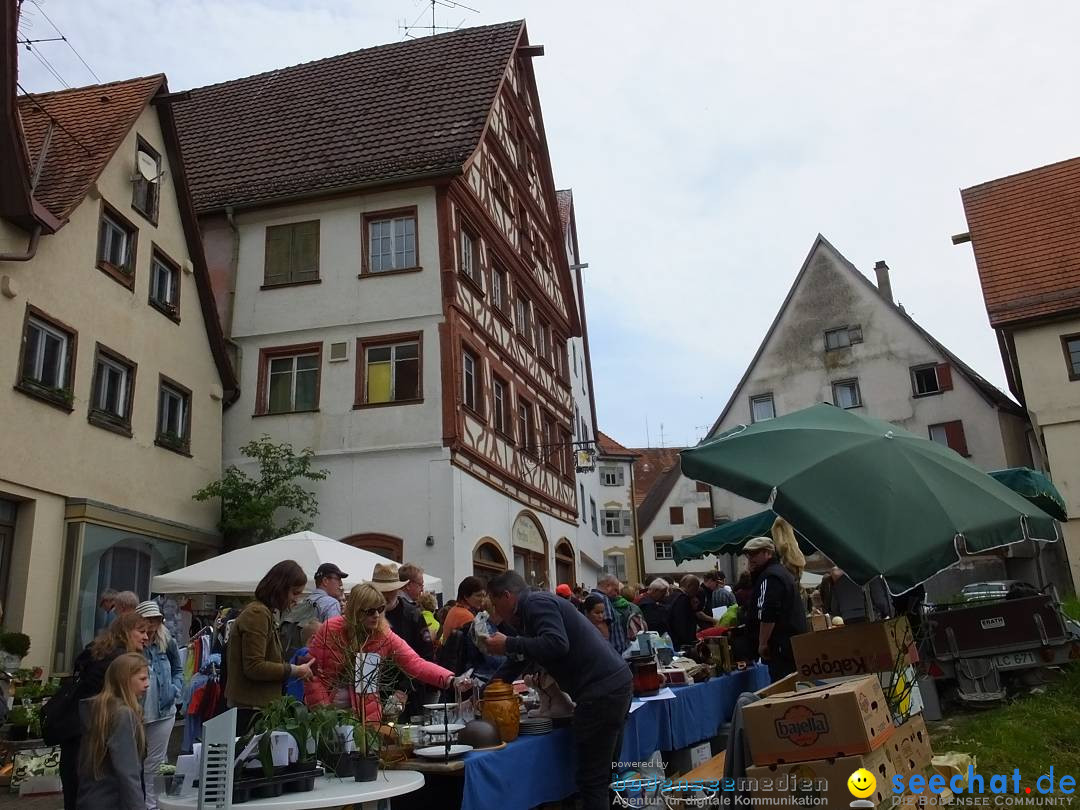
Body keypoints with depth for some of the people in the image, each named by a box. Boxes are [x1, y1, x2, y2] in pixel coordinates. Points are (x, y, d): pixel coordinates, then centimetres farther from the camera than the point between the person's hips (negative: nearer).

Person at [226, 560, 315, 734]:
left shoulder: (264, 613, 17)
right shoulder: (257, 614, -14)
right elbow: (254, 667, -19)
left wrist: (295, 669, 11)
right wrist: (293, 670, -12)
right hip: (251, 708, -10)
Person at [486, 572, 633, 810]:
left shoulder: (536, 603, -10)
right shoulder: (530, 611, 21)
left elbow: (557, 645, -26)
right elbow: (517, 662, 27)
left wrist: (507, 644, -16)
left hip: (602, 690, -11)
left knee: (592, 781, -4)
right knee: (605, 774, 19)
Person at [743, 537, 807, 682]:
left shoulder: (769, 577, -13)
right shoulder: (783, 571, 20)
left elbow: (767, 615, -21)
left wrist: (762, 643, -14)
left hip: (782, 646, -11)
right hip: (795, 641, 11)